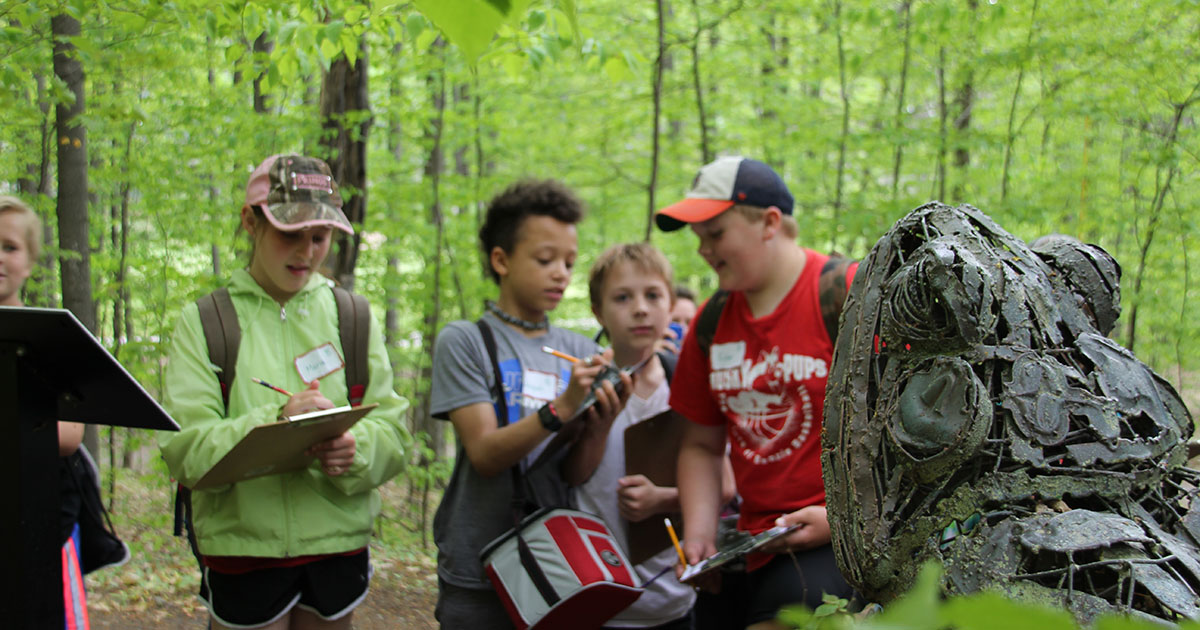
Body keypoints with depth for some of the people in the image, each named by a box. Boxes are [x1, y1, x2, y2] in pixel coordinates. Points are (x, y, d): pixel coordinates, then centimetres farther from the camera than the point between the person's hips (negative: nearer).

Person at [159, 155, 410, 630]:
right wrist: (278, 421, -26)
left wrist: (355, 449, -21)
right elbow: (184, 449, -11)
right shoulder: (202, 323, 0)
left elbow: (392, 431, 1)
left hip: (338, 548, 3)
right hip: (244, 550, -2)